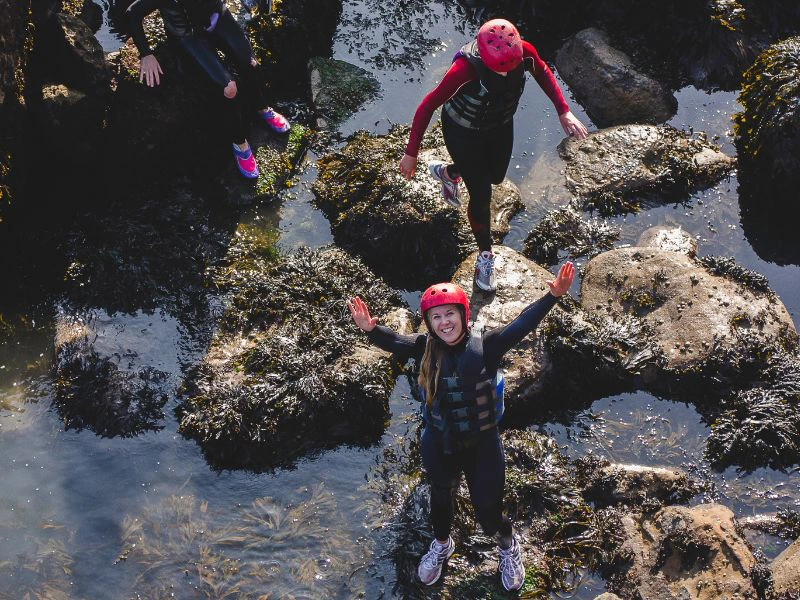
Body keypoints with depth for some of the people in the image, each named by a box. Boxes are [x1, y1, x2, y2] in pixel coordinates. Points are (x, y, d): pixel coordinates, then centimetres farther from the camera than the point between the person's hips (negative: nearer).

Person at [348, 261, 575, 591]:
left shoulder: (485, 346, -17)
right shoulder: (425, 348, -10)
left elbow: (521, 324, -26)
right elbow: (394, 342, -19)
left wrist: (552, 296, -39)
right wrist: (371, 329, -42)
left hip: (482, 444, -2)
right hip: (438, 445, 2)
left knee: (487, 509, 9)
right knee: (440, 497, 26)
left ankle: (508, 544, 45)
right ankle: (442, 545, 58)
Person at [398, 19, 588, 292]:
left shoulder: (524, 52, -30)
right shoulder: (467, 67, -42)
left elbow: (543, 73, -5)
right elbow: (428, 106, -32)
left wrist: (563, 112, -8)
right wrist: (411, 153, -26)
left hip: (500, 126, 5)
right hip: (463, 132, -5)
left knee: (496, 176, 28)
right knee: (481, 196, 2)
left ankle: (447, 173, 59)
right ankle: (485, 255, 29)